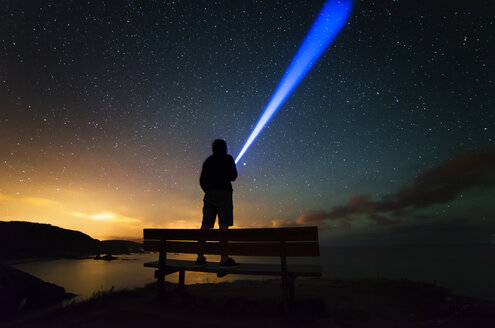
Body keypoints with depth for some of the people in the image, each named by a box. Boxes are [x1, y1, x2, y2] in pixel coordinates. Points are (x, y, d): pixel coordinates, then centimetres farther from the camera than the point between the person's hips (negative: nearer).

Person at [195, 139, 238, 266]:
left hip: (209, 194, 5)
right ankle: (224, 258, -15)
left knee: (206, 224, 2)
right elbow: (233, 176, 0)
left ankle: (200, 257, 2)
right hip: (223, 192, -5)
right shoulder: (227, 158, 5)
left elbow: (202, 180, 16)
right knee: (224, 224, -11)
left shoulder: (208, 161, 19)